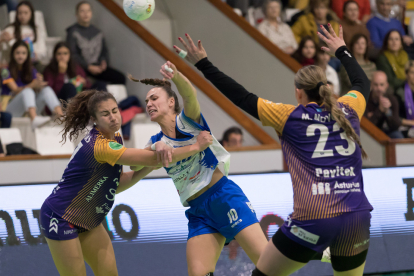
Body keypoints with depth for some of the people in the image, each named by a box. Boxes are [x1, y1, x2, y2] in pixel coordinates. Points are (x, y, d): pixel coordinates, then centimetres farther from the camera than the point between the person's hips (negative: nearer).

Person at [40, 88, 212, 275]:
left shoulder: (114, 138, 2)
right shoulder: (101, 146, -28)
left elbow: (117, 185, 5)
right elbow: (154, 159, -31)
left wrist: (148, 168, -8)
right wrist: (196, 146, -23)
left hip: (87, 220, 9)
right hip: (60, 218, -9)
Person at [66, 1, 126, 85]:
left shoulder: (97, 32, 18)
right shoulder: (73, 32, 1)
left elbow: (104, 51, 21)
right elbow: (72, 54, -7)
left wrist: (104, 62, -3)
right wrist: (88, 67, -15)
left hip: (98, 67, 6)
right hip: (81, 68, -6)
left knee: (120, 78, -17)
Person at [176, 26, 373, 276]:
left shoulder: (290, 117, 4)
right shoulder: (348, 110, 13)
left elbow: (243, 98, 6)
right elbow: (363, 82, 35)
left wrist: (203, 63, 14)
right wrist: (342, 50, 50)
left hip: (314, 220, -4)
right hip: (357, 219, 4)